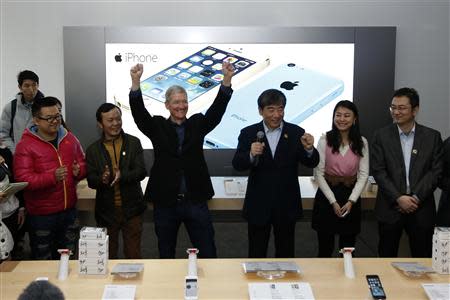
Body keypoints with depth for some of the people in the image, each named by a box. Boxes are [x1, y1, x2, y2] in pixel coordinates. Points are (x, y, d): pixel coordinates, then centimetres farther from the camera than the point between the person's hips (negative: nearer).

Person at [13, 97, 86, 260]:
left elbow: (83, 164, 14)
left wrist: (79, 170, -10)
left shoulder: (69, 138, 5)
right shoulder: (25, 145, -11)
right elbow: (23, 179, -18)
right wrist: (52, 177, -31)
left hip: (69, 210, 5)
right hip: (41, 215, -5)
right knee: (43, 260, 8)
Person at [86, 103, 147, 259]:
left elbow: (141, 171, -8)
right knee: (108, 256, 13)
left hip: (131, 209, -1)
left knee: (133, 254, 8)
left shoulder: (133, 143, 1)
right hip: (106, 211, 1)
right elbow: (91, 180, -2)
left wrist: (123, 176, -28)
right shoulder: (93, 150, 3)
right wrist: (102, 180, -25)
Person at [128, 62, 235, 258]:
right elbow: (139, 112, -12)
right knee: (166, 255, 15)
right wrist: (136, 81, -28)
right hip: (165, 202, 0)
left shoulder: (197, 124, 6)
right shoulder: (157, 126, 3)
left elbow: (217, 108, -6)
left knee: (208, 254, 8)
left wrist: (227, 79, -22)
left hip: (196, 201, 1)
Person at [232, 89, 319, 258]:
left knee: (285, 254, 15)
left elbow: (312, 163, -9)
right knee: (256, 255, 13)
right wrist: (251, 155, -31)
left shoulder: (296, 133, -3)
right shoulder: (249, 133, -4)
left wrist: (309, 149, -31)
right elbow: (237, 165, -11)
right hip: (258, 206, 0)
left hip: (286, 206, 1)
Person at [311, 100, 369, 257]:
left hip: (351, 196, 2)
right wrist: (333, 201, -10)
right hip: (327, 195, -2)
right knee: (325, 249, 5)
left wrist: (351, 201, -10)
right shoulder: (324, 140, -6)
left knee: (348, 250, 8)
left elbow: (363, 175, 1)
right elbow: (318, 174, -6)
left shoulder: (362, 143, 1)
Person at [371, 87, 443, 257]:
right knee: (387, 257, 7)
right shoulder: (381, 136, 2)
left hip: (421, 208, 0)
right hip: (390, 207, 0)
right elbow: (378, 171, -4)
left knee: (422, 259, 6)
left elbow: (436, 171, -1)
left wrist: (416, 197, -12)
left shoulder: (432, 137, 3)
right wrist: (399, 198, -12)